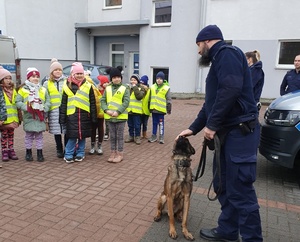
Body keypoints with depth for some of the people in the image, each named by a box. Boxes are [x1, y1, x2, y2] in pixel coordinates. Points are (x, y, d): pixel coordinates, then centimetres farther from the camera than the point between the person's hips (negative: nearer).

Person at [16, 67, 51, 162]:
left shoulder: (43, 90, 6)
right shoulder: (23, 89, -1)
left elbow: (48, 101, 5)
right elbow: (18, 102, -3)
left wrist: (44, 108, -11)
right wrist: (26, 108, -17)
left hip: (40, 116, 2)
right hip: (28, 117, -1)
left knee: (39, 136, 9)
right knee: (29, 136, 10)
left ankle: (40, 153, 17)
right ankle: (28, 152, 23)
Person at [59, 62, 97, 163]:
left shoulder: (88, 86, 4)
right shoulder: (67, 86, 3)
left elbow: (92, 103, 5)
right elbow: (63, 103, 4)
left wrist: (94, 117, 2)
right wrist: (62, 118, 0)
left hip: (84, 115, 1)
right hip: (72, 115, -1)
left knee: (82, 136, 10)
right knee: (72, 136, -1)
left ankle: (80, 154, 24)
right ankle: (68, 155, 13)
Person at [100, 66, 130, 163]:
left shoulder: (125, 89, -2)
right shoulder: (107, 89, 8)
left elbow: (126, 102, -11)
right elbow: (103, 101, 4)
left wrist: (118, 112, -20)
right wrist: (107, 110, -13)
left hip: (120, 116, -3)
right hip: (109, 116, 4)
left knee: (120, 136, 5)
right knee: (112, 136, 13)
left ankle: (120, 154, 15)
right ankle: (113, 153, 24)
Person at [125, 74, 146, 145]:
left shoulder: (141, 88, 0)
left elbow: (139, 96, -18)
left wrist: (135, 87, -15)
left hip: (136, 110, -4)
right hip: (128, 110, 4)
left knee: (137, 125, 2)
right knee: (130, 125, 13)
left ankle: (137, 137, 15)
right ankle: (131, 136, 26)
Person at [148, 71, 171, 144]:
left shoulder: (166, 88, -5)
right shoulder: (152, 87, 7)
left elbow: (168, 100, -3)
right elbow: (150, 98, 15)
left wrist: (169, 109, -3)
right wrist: (149, 107, 15)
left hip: (161, 110, -4)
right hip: (154, 109, 4)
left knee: (161, 123, 3)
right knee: (154, 123, 13)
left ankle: (161, 137, 12)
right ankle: (154, 136, 23)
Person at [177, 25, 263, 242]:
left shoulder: (226, 53, -8)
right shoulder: (220, 59, 24)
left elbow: (231, 89, -25)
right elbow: (211, 102, 26)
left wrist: (212, 124, -18)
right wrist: (193, 128, 24)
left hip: (239, 132, -10)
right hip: (229, 132, 10)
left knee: (240, 191, -4)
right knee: (224, 185, 16)